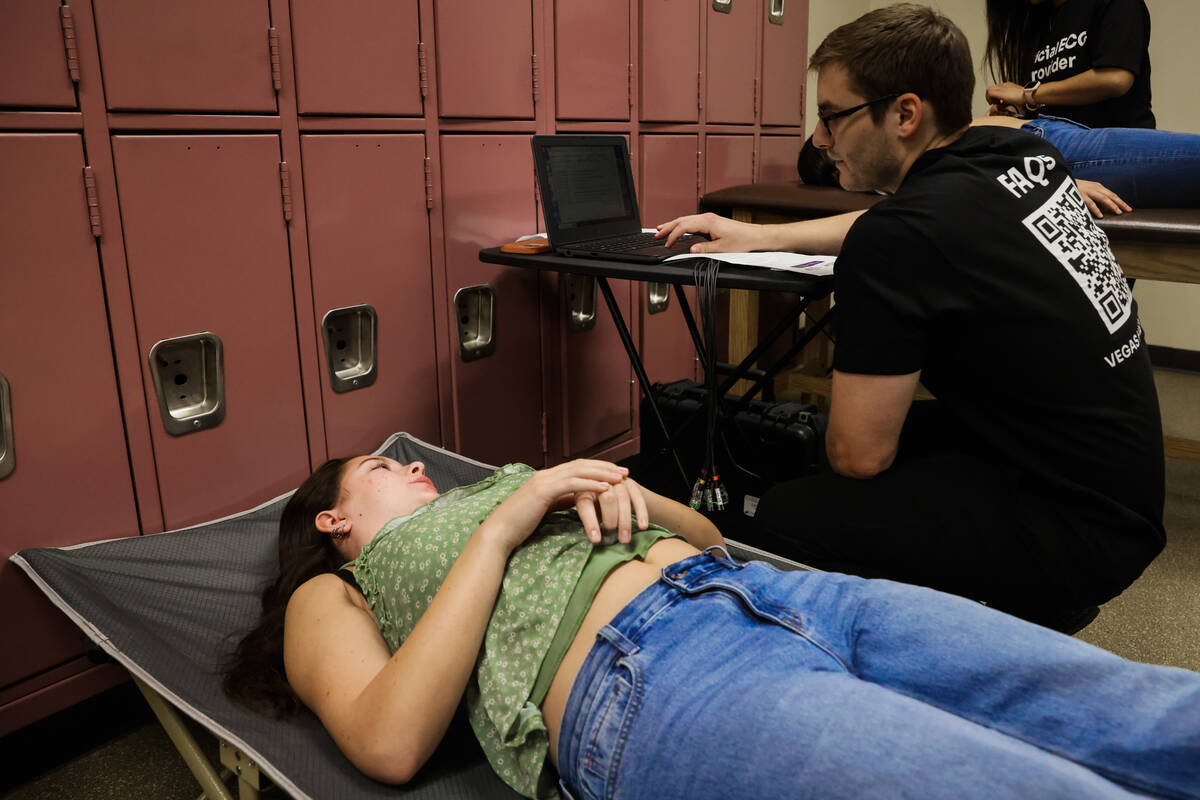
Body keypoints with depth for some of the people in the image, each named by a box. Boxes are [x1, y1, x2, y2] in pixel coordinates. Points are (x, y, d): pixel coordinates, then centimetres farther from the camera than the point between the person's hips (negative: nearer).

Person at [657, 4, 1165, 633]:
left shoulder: (893, 245, -26)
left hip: (1079, 532, -9)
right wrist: (759, 236, 22)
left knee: (786, 518, -12)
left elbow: (858, 455, -19)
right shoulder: (1020, 154, 1)